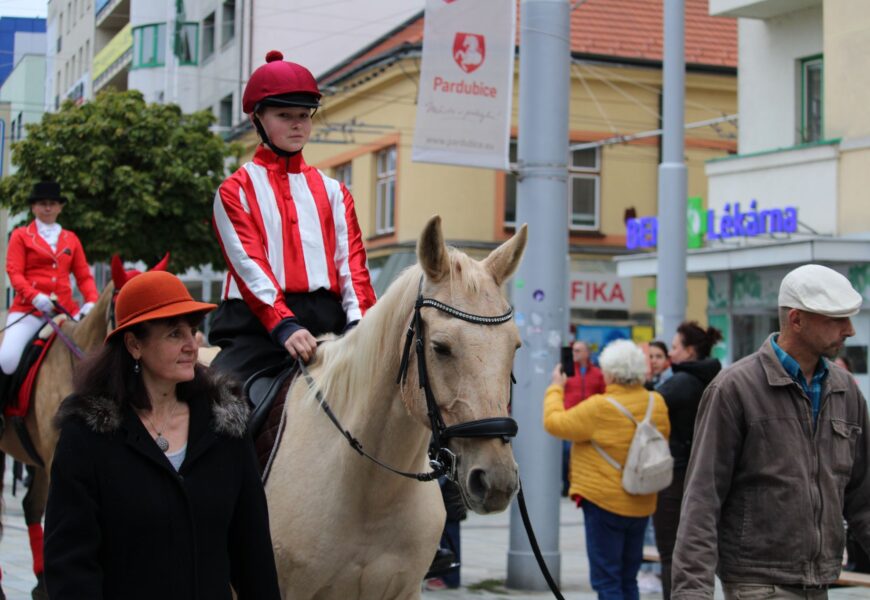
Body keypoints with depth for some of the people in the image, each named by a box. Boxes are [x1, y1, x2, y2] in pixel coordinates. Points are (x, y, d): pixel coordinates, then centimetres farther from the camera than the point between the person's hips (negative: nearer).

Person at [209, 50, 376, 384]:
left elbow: (351, 260, 7)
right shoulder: (236, 190, 8)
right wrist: (284, 326, -23)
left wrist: (360, 323, -13)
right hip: (259, 323, -3)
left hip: (327, 321, 3)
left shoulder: (332, 191, 19)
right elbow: (249, 265, -6)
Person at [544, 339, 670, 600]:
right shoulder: (657, 404, -1)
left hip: (604, 502, -7)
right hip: (642, 504, 7)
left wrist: (556, 388, 5)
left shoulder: (601, 408, -19)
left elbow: (554, 422, -9)